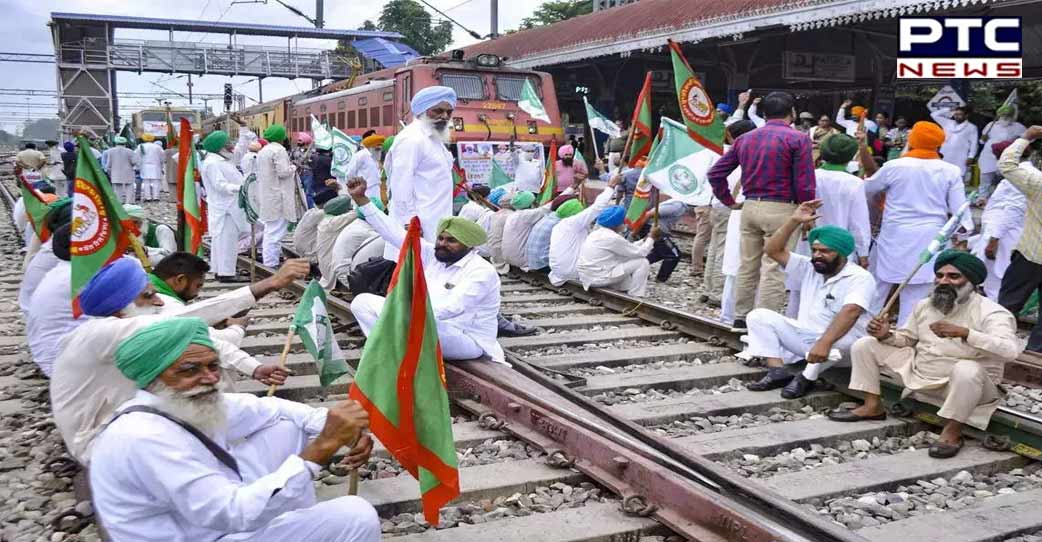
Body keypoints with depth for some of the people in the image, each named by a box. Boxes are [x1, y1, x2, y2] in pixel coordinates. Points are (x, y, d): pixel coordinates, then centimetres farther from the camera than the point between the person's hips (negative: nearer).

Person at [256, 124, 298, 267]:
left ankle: (269, 262, 23)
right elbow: (283, 172, -18)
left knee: (270, 231, 16)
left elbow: (259, 174, 20)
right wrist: (293, 167, -1)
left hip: (266, 198, 9)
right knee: (276, 232, -8)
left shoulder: (262, 151, 16)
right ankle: (271, 265, -9)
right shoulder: (279, 150, -12)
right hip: (278, 198, -9)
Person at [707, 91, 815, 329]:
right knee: (774, 269, -2)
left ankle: (741, 318, 20)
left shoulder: (745, 139, 10)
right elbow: (804, 184, -10)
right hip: (781, 209, -6)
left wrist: (729, 201, 14)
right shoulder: (798, 139, -7)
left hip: (750, 207, 6)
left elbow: (716, 173, 11)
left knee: (748, 266, 13)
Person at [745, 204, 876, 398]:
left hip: (839, 342, -6)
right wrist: (794, 221, -9)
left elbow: (850, 312, -33)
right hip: (805, 337, 6)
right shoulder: (808, 269, 7)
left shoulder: (860, 278, -15)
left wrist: (825, 343, -46)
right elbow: (773, 251, 2)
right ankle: (777, 372, -17)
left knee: (845, 338, -41)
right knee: (759, 316, -6)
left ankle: (806, 378, -20)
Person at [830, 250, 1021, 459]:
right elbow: (906, 338, 16)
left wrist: (965, 333, -44)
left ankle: (953, 430, -22)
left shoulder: (990, 312, -17)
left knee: (967, 369, -43)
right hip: (918, 374, 7)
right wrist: (886, 335, -7)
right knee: (864, 345, 3)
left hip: (963, 385, -6)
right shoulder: (924, 305, 3)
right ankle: (872, 406, 7)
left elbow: (1011, 350, -34)